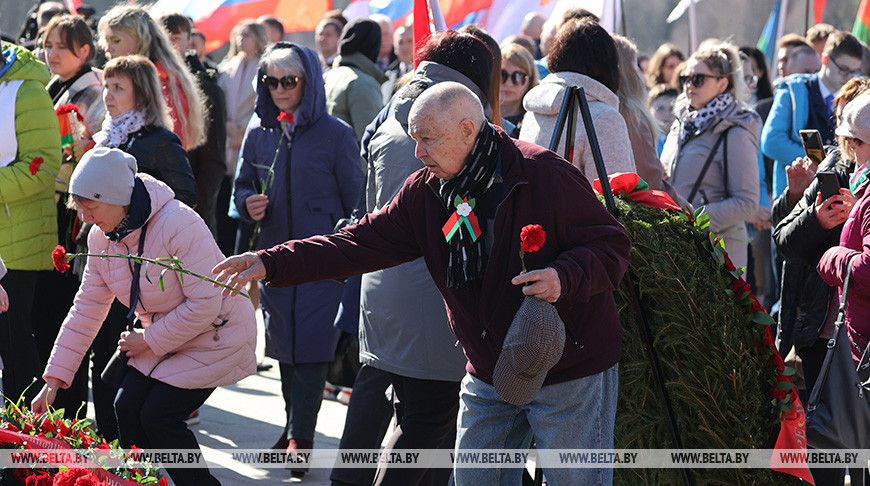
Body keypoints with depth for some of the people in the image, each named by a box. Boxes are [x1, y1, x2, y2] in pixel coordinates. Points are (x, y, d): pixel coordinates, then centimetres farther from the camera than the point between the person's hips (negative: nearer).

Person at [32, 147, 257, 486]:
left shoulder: (178, 225, -29)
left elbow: (205, 304, -28)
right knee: (127, 406, -7)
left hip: (216, 335, -7)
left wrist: (150, 340, -19)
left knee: (158, 415, -15)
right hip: (162, 338, 7)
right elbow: (86, 309, 0)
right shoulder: (102, 237, -6)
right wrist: (54, 381, -3)